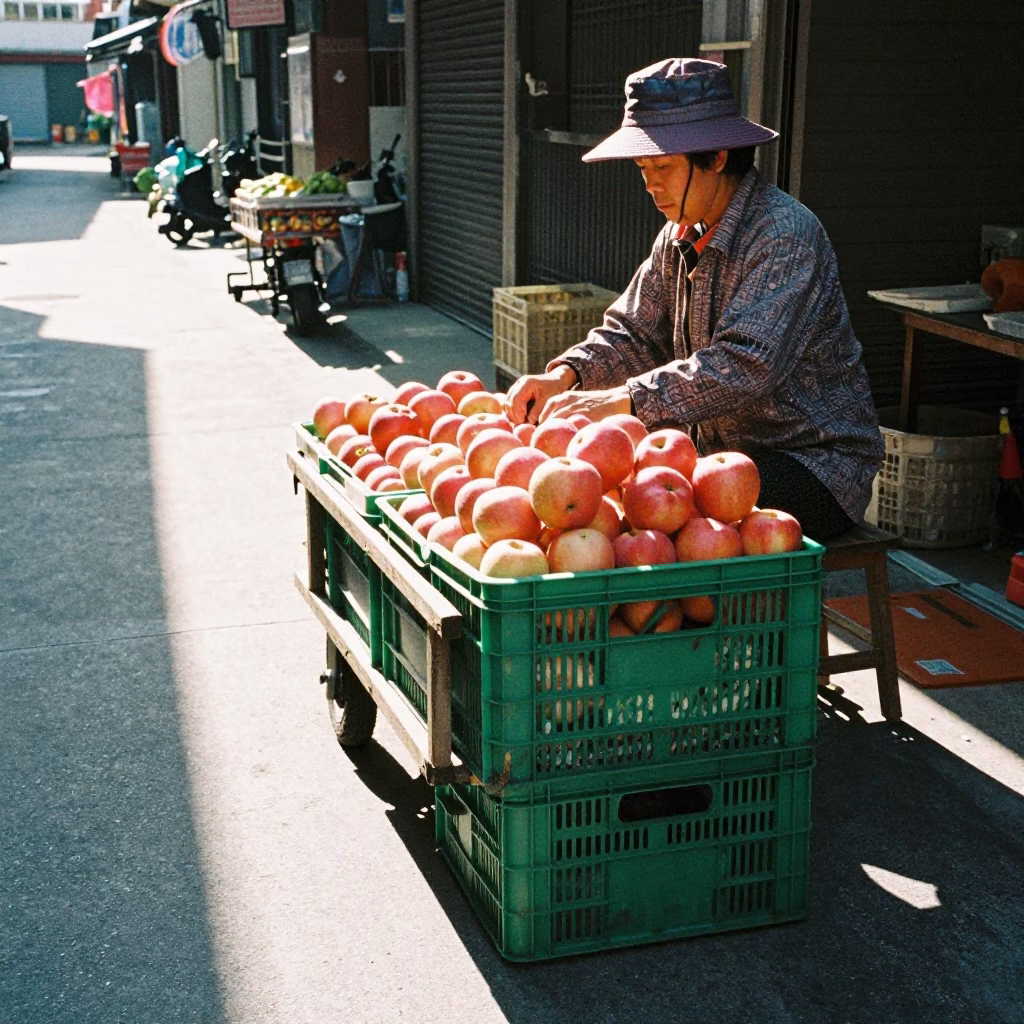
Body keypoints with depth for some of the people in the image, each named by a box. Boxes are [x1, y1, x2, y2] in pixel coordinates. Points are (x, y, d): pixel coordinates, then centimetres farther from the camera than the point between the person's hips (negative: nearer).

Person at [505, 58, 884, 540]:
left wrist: (620, 401, -38)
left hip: (815, 464, -8)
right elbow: (633, 333, 8)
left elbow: (746, 365, -33)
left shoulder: (785, 234, -21)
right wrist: (565, 374, -13)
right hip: (722, 452, 8)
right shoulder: (680, 237, 7)